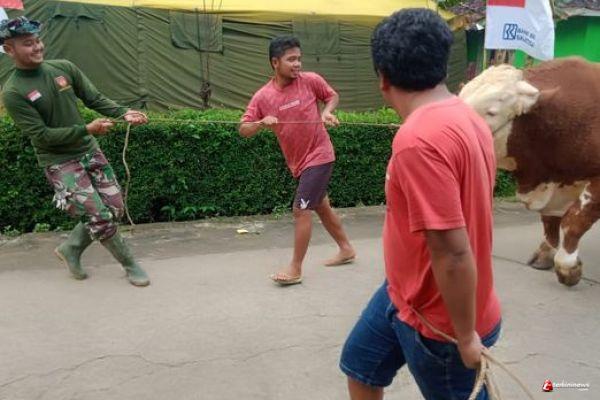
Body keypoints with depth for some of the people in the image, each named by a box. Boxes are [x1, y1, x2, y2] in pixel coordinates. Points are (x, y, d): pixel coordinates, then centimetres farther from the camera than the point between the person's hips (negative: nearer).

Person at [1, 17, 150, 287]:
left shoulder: (64, 68, -1)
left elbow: (95, 99, 2)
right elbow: (42, 135, -17)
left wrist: (123, 113, -16)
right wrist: (87, 129, -24)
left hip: (89, 151, 5)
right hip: (60, 163, -5)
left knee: (114, 210, 6)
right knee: (100, 216, -9)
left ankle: (70, 249, 27)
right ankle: (130, 265, 13)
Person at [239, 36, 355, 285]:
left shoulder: (310, 80, -10)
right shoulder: (262, 97, -7)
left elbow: (333, 96, 8)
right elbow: (243, 130, -8)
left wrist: (327, 112, -12)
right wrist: (261, 123, -27)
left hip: (318, 156, -5)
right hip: (298, 162, 5)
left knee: (301, 210, -10)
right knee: (321, 207, 18)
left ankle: (295, 270, 2)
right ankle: (346, 249, 39)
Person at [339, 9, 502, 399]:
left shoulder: (419, 138, -32)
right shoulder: (465, 116, -1)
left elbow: (454, 252, -32)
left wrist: (467, 337, -19)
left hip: (438, 320, -9)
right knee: (360, 365, 24)